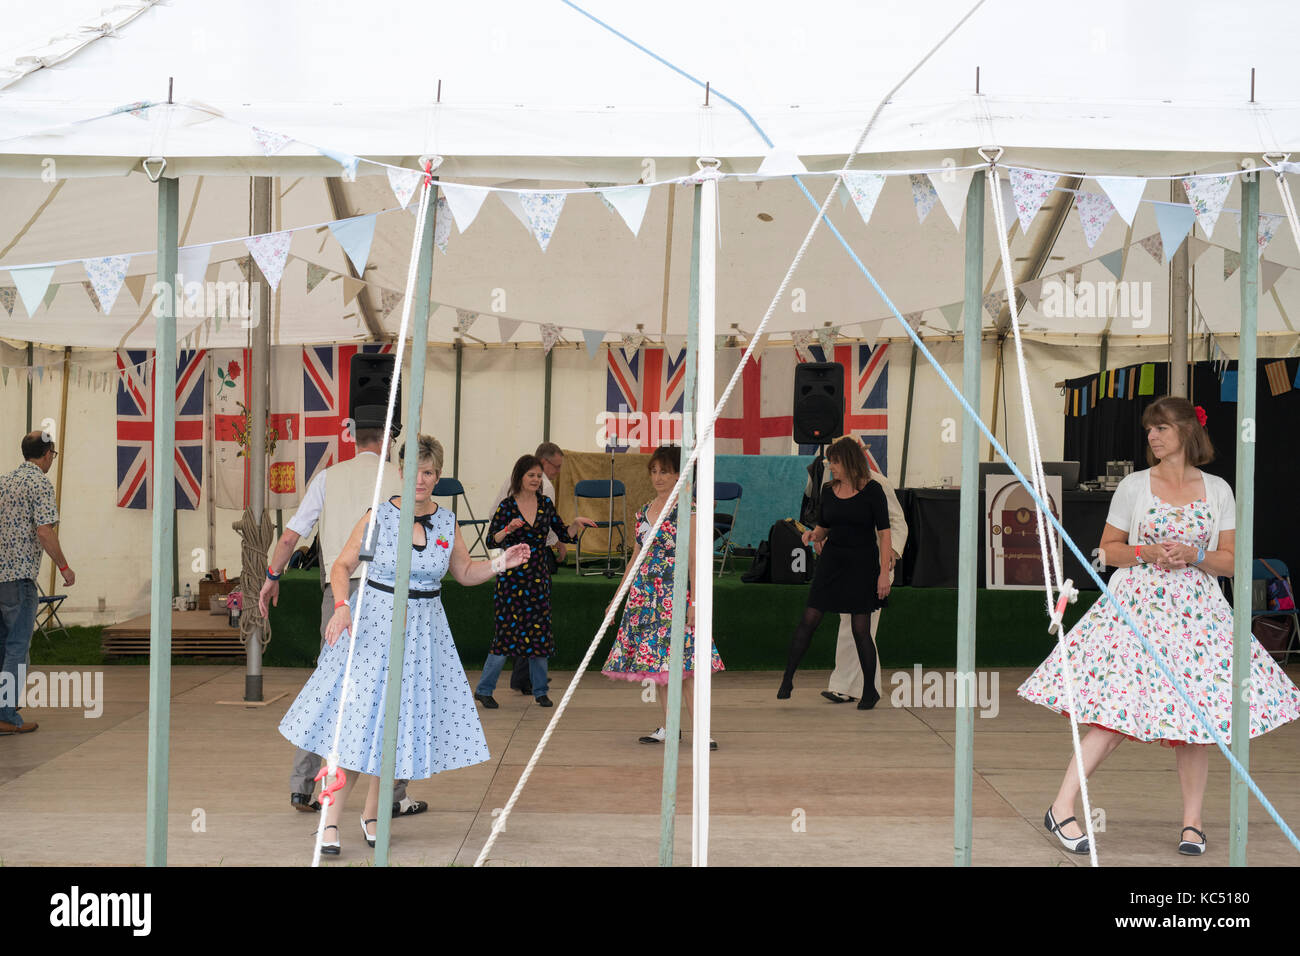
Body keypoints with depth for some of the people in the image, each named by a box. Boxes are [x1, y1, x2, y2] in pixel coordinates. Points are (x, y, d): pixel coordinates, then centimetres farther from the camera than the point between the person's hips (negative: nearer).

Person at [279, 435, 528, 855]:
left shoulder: (447, 523, 4)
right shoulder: (378, 517, -6)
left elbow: (465, 572, 16)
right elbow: (342, 567, -3)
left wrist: (501, 563, -1)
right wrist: (341, 607, -18)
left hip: (422, 631, 4)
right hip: (372, 625, -3)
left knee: (397, 724, 7)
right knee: (354, 720, -7)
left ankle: (371, 814, 24)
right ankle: (331, 821, 0)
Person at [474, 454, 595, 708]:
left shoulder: (545, 504, 6)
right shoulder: (507, 506, -5)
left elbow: (563, 534, 13)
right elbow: (492, 540, -12)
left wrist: (577, 524, -5)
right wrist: (509, 529, -29)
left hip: (538, 577, 4)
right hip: (511, 578, -4)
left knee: (539, 633, 5)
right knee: (508, 632, -6)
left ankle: (539, 690, 17)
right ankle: (483, 689, 6)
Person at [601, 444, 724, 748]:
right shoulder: (643, 511, 13)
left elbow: (693, 558, -10)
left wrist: (694, 602, -15)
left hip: (675, 592, -6)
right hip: (645, 593, 6)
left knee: (681, 662, -11)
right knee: (662, 664, 8)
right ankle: (668, 727, 14)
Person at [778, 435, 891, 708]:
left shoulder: (872, 491, -7)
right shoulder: (830, 492, 7)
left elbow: (884, 533, -8)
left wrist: (884, 573, -14)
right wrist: (812, 535, -6)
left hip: (861, 564, -4)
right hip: (831, 562, 4)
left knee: (860, 629, -1)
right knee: (809, 620, -1)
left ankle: (870, 690, 14)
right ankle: (787, 679, 6)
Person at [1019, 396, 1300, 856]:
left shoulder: (1217, 490, 7)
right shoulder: (1134, 486, 5)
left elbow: (1230, 561, 7)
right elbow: (1108, 549, 9)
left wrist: (1193, 554, -11)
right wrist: (1146, 553, -10)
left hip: (1197, 611, 2)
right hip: (1137, 607, -2)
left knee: (1196, 712, 0)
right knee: (1118, 712, -11)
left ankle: (1192, 821, 12)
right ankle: (1062, 808, -7)